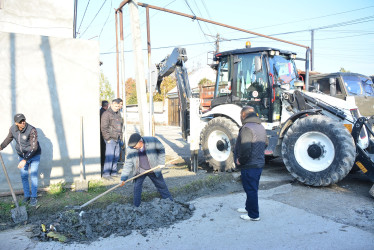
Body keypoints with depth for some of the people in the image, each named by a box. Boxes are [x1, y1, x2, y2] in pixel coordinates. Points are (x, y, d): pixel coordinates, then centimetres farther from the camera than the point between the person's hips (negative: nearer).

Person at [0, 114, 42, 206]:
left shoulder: (32, 130, -29)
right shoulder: (13, 128, -12)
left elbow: (34, 147, -30)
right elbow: (9, 138, 11)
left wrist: (24, 160, -33)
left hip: (34, 155, -5)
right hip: (22, 155, 5)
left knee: (33, 176, 0)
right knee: (24, 176, 11)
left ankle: (34, 197, 15)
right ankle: (27, 195, 27)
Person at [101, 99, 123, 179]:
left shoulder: (117, 114, 17)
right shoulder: (106, 114, -9)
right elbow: (104, 128, -14)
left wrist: (120, 136, 18)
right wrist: (108, 138, -15)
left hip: (117, 139, 8)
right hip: (110, 139, -8)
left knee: (116, 156, 10)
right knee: (110, 156, -10)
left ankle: (113, 172, 20)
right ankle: (106, 173, -3)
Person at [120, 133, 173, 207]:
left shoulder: (152, 141, -24)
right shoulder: (131, 149, -18)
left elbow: (161, 150, -6)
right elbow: (128, 163, -13)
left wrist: (161, 163, -9)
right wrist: (123, 178, -18)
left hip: (154, 170, -1)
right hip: (140, 171, 1)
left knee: (161, 185, 11)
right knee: (137, 187, -7)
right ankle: (136, 206, 10)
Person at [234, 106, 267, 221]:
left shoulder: (246, 128, -21)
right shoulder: (261, 127, 10)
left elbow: (245, 149, -28)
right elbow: (265, 143, 20)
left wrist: (240, 160, -15)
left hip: (249, 165, -9)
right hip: (259, 163, 10)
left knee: (251, 189, 2)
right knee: (253, 188, 21)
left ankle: (253, 215, 12)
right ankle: (249, 207, 37)